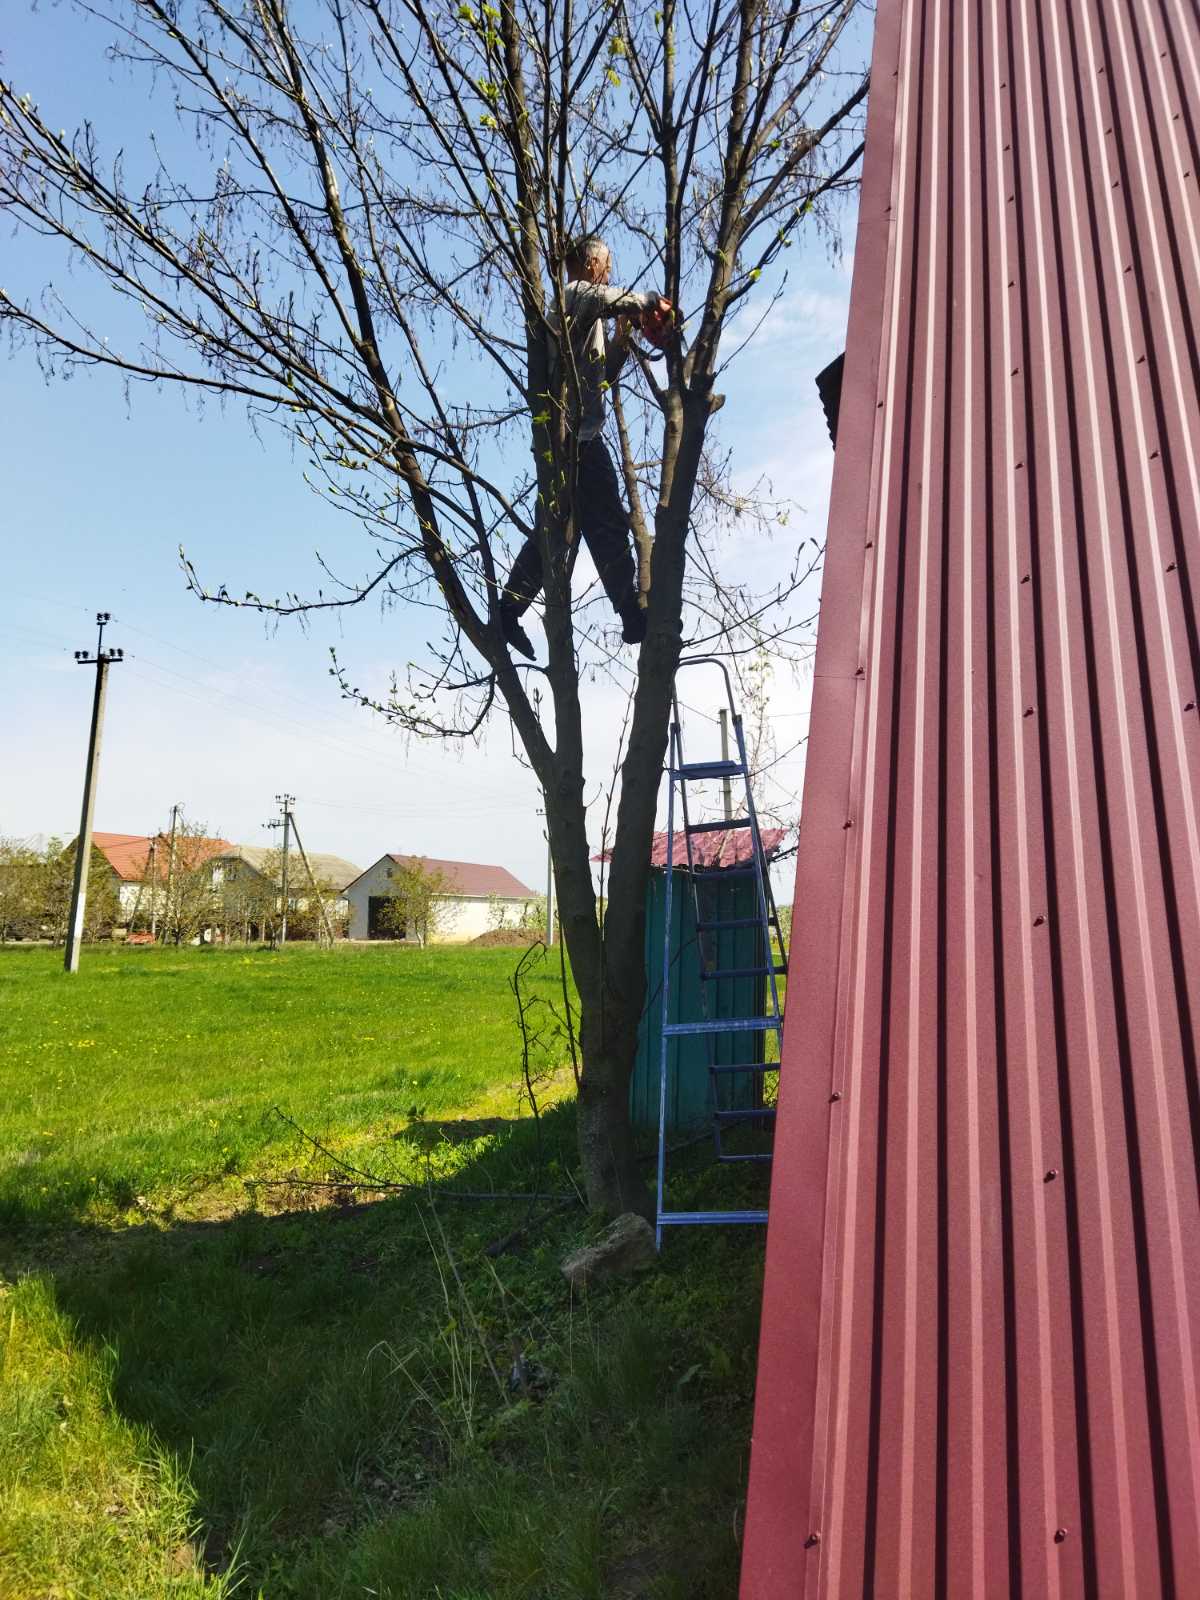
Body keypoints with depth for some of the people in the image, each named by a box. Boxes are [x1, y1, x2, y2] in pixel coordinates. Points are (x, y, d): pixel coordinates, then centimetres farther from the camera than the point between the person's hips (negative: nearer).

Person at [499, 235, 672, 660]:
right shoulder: (579, 294, 0)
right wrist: (652, 302, -1)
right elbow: (621, 300, -18)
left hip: (568, 434, 10)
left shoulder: (584, 311, 29)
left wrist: (622, 341, 12)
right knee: (609, 524, -10)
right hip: (577, 433, -10)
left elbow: (602, 376, 26)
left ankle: (508, 612, 7)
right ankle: (633, 615, -9)